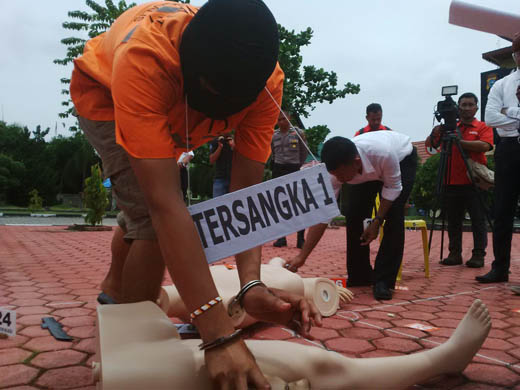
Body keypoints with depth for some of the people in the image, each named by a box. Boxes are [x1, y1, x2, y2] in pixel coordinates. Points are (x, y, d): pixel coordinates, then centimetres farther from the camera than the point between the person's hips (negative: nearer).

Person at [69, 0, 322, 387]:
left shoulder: (267, 80, -35)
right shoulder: (143, 55, -48)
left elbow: (246, 190, -32)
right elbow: (165, 203, -53)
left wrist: (253, 284, -45)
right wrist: (219, 335, -54)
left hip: (169, 115, 5)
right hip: (103, 91, -5)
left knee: (141, 209, 22)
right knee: (151, 213, -24)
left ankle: (114, 289, 51)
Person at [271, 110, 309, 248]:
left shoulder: (298, 133, -1)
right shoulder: (274, 135, 8)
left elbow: (304, 152, 4)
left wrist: (298, 167, 4)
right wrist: (276, 165, 9)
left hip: (294, 171, -3)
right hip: (278, 171, 3)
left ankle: (301, 238, 1)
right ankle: (281, 237, 9)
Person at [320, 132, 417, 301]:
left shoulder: (384, 153, -46)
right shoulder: (337, 168, -34)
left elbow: (392, 187, -25)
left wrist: (377, 221, -29)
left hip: (402, 158, -3)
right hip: (366, 171, 3)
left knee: (393, 215, -21)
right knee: (353, 215, -9)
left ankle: (383, 281, -11)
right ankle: (359, 276, 9)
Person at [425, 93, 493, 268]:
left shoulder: (483, 127, 6)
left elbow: (485, 146, -14)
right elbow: (428, 143, 5)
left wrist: (458, 141, -21)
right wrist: (435, 133, -16)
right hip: (452, 182, 3)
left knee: (478, 220, 1)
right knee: (453, 221, 8)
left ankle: (478, 255, 7)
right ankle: (455, 254, 16)